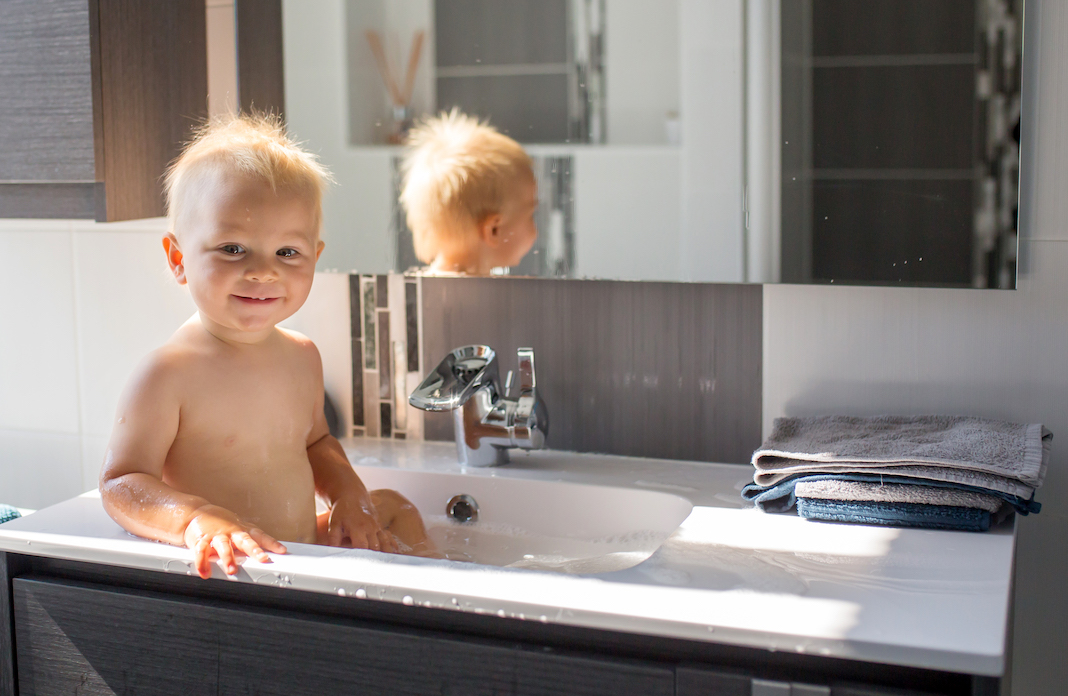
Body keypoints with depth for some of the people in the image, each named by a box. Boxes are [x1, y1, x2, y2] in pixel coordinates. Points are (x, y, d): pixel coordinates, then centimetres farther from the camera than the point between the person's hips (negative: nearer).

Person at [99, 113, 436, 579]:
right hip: (215, 577, -7)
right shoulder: (166, 374, -19)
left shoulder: (303, 356, 5)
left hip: (306, 548, 7)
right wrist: (198, 519, -40)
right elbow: (120, 484, -22)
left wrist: (347, 491, 3)